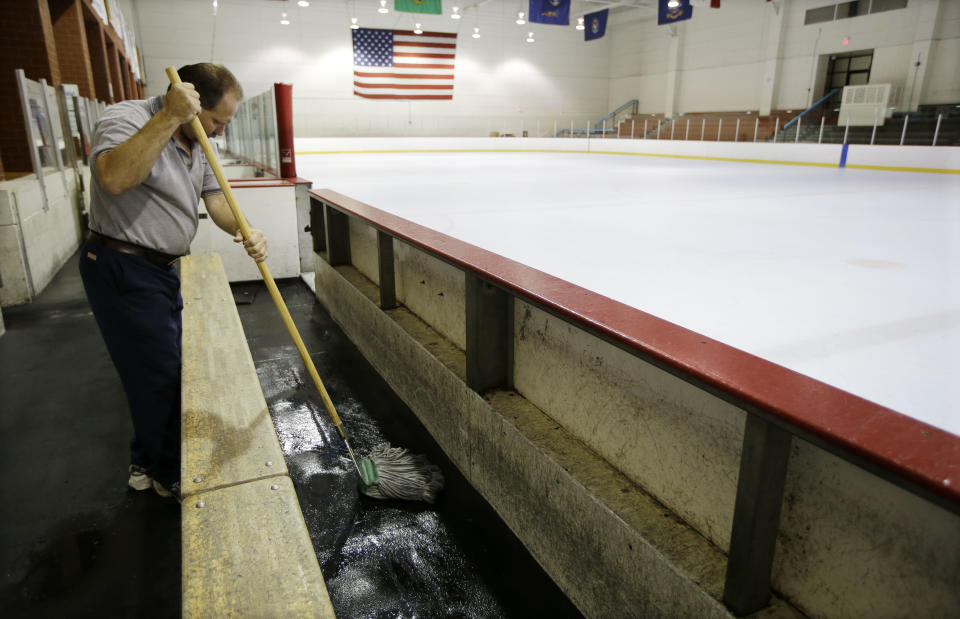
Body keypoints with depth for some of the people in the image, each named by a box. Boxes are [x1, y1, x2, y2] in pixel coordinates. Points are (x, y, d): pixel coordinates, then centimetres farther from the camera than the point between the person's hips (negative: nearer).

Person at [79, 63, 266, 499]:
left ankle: (146, 463, 38)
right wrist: (169, 117, -35)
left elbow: (215, 198, 3)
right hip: (122, 269, -9)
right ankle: (173, 476, 19)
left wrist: (245, 231, -18)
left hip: (162, 268, 9)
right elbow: (114, 178, -36)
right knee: (161, 374, -2)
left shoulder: (197, 143, 10)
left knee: (162, 368, 18)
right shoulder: (125, 118, -17)